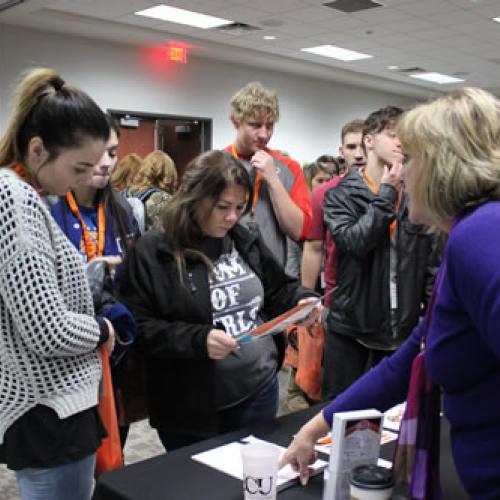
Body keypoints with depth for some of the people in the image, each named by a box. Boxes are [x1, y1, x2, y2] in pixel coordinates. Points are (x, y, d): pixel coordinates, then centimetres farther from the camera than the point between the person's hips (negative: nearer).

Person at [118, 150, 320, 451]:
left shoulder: (246, 241, 5)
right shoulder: (152, 252, -12)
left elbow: (278, 290, 15)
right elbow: (138, 328, -14)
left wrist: (303, 301, -6)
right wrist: (197, 340, -25)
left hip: (259, 391, 5)